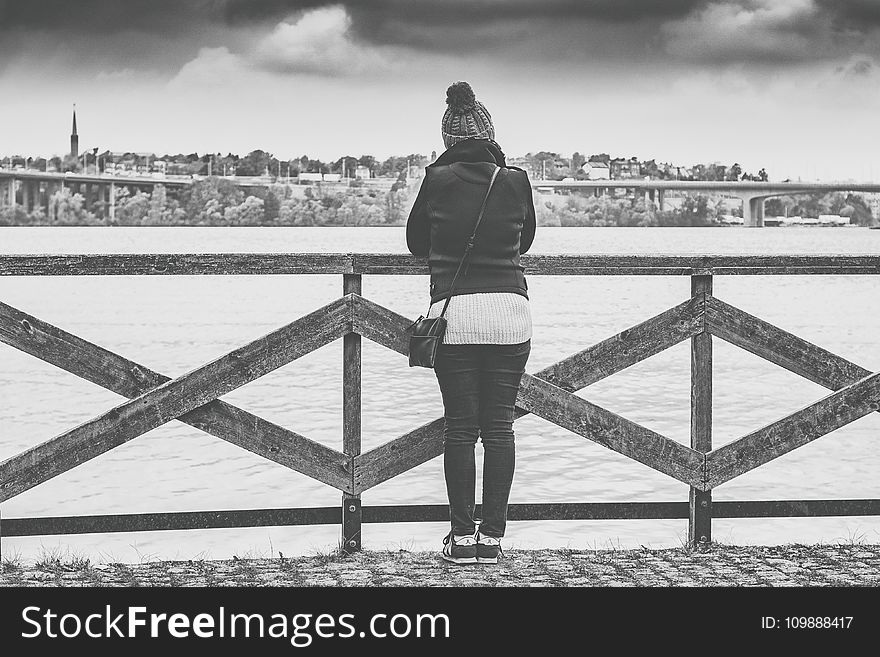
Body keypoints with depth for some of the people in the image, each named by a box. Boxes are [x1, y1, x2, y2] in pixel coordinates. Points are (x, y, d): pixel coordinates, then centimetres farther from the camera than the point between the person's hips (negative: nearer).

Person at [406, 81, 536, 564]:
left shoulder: (438, 180, -2)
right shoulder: (515, 181, 1)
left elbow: (416, 244, 11)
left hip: (454, 312, -1)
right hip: (510, 311, 1)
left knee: (459, 427, 4)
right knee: (498, 427, 6)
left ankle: (462, 537, 5)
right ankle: (491, 536, 7)